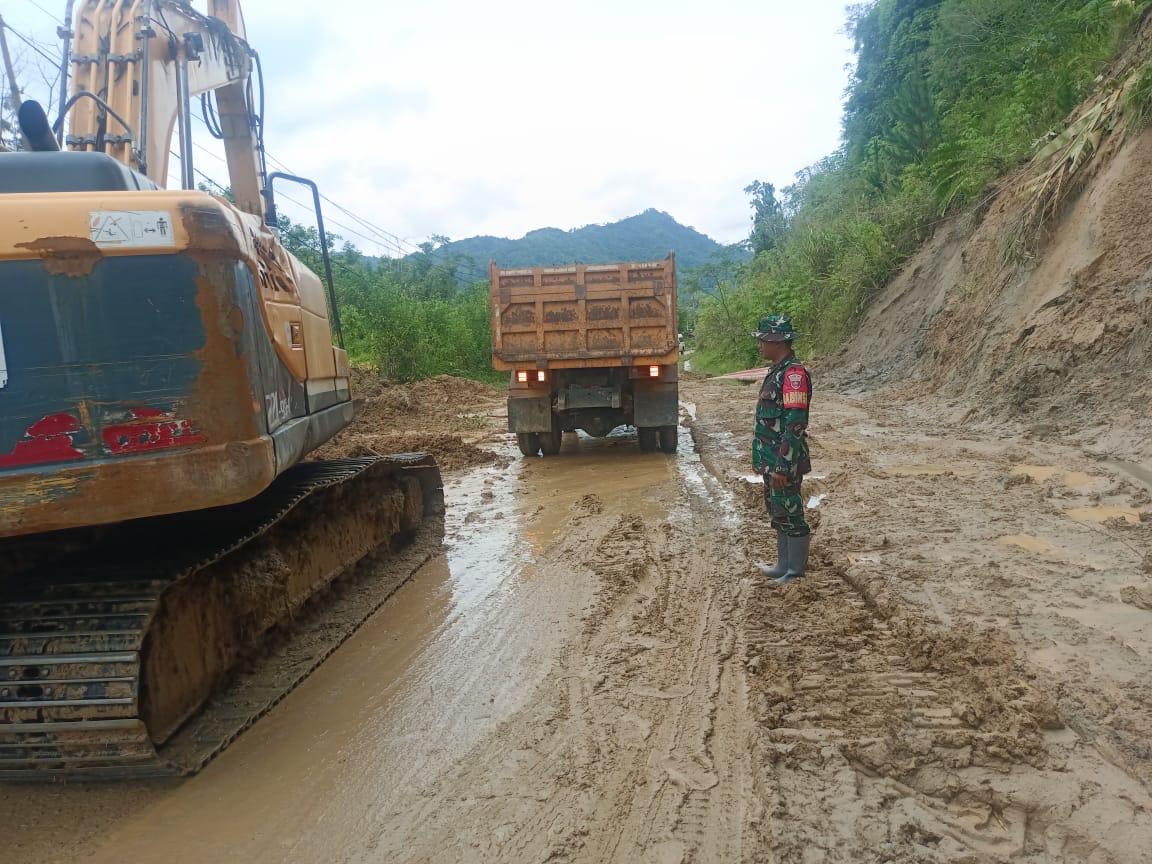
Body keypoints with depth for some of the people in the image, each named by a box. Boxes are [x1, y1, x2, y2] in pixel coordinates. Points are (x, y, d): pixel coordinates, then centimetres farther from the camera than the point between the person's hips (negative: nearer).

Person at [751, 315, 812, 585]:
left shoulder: (794, 373, -20)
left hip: (784, 463, -10)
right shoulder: (776, 371, 12)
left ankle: (796, 573, 12)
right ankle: (784, 565, 29)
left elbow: (795, 425, -24)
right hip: (771, 460, 10)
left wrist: (782, 466, -24)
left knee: (790, 515, 1)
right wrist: (761, 458, 21)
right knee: (777, 513, 17)